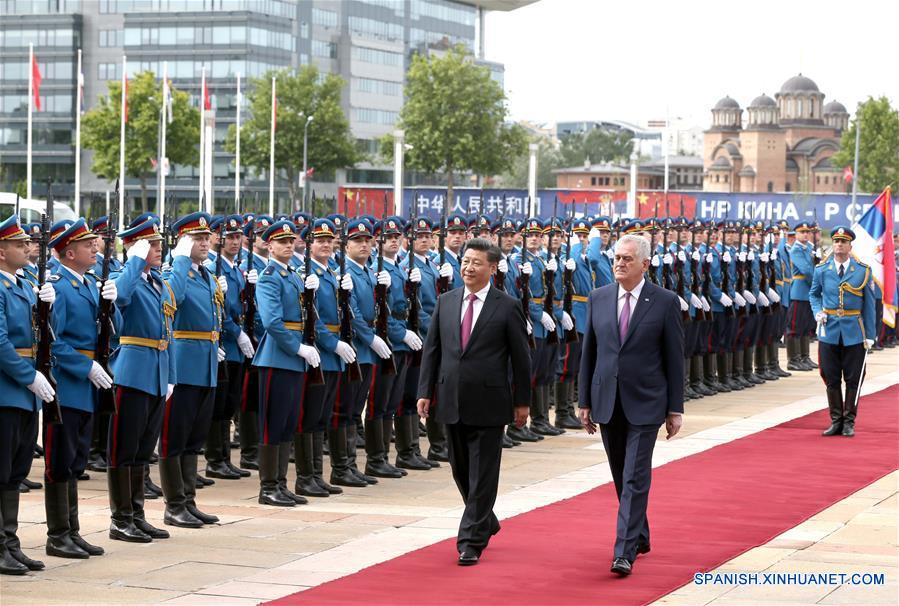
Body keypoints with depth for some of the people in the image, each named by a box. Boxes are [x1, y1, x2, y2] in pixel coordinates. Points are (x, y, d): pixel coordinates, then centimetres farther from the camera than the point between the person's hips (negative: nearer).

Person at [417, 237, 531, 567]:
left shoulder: (507, 307, -5)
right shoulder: (446, 302, 7)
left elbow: (520, 358, -2)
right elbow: (432, 350, 9)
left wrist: (522, 401, -2)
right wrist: (425, 392, 3)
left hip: (488, 404, -4)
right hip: (451, 401, 5)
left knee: (482, 476, -2)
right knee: (462, 471, 14)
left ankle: (471, 541, 2)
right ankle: (486, 522, 35)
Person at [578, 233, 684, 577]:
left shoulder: (665, 302, -4)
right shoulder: (598, 298, 5)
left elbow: (674, 358, -2)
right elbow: (589, 352, 9)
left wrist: (675, 409, -4)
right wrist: (585, 402, 6)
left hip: (645, 404, -4)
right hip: (607, 403, 4)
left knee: (635, 479, -9)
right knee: (621, 477, 14)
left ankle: (625, 553, -11)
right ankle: (639, 537, 31)